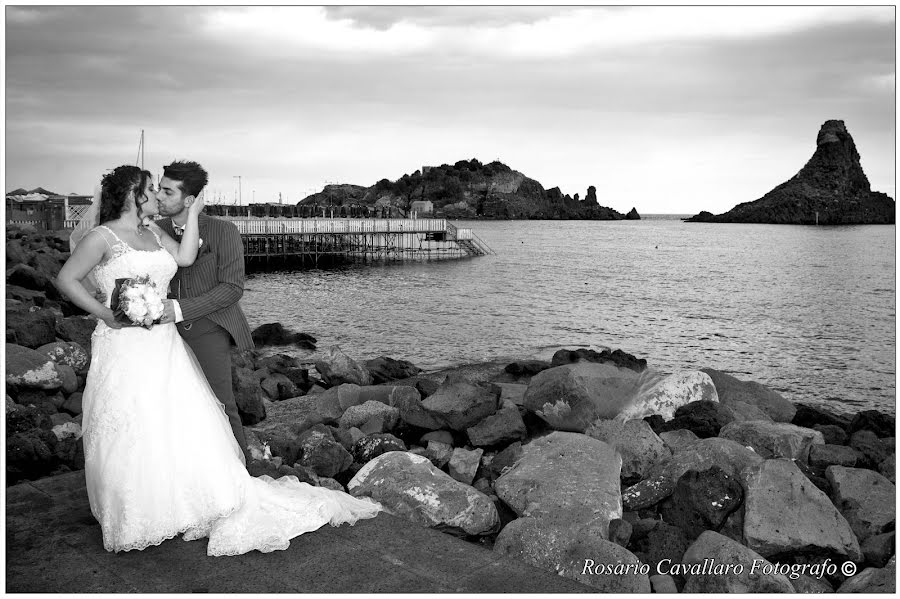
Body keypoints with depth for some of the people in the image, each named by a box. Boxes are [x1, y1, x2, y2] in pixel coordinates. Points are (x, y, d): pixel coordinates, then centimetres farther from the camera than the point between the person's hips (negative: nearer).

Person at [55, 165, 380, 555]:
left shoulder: (154, 234, 12)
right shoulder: (102, 236, -6)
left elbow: (185, 257, -3)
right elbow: (65, 279, -5)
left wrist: (193, 212, -1)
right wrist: (103, 312, -11)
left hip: (165, 345, 6)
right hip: (124, 348, -6)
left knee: (188, 428, 5)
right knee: (129, 437, 3)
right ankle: (132, 521, 20)